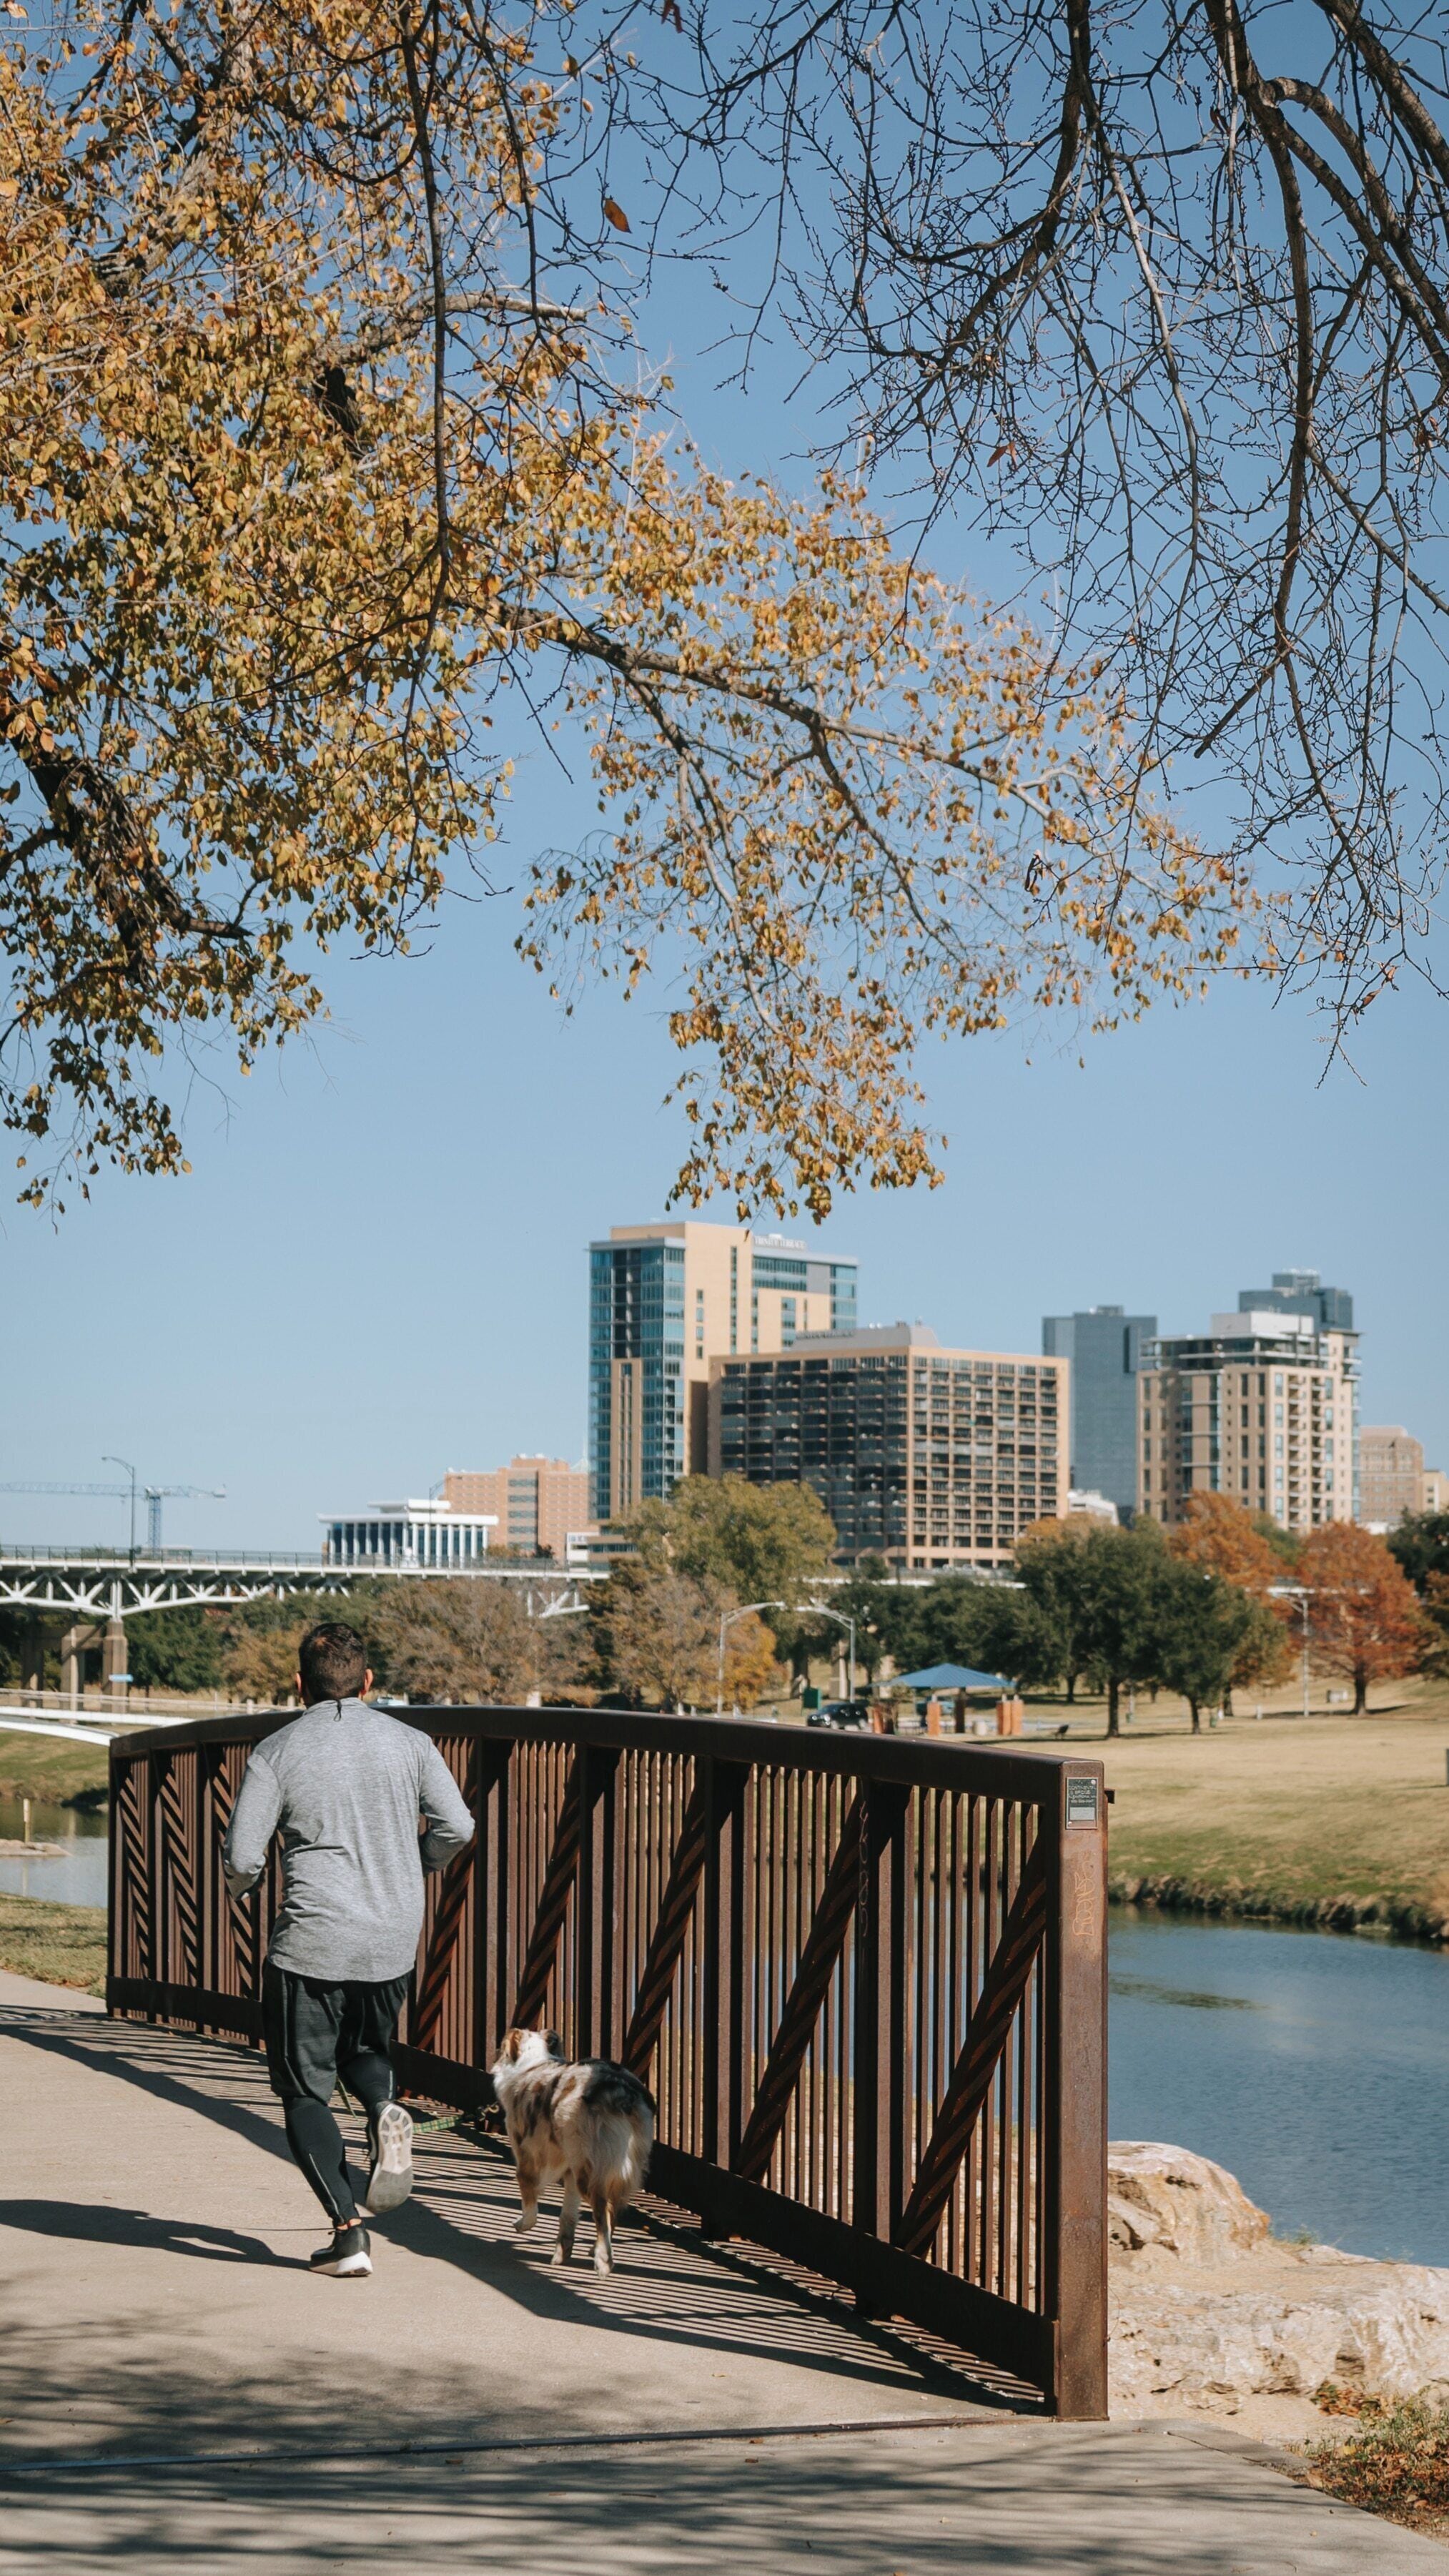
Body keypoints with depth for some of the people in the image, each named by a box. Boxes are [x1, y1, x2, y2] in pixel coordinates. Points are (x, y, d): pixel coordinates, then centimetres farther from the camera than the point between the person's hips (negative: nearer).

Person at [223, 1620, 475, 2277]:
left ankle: (347, 2230, -5)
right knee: (362, 2050, 28)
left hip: (310, 1944, -3)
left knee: (304, 2091, 8)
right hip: (393, 1942, 3)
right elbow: (456, 1828, -1)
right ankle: (385, 2111, -6)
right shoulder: (409, 1742, 4)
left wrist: (243, 1883, 16)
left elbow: (241, 1858, -8)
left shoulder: (277, 1751, -4)